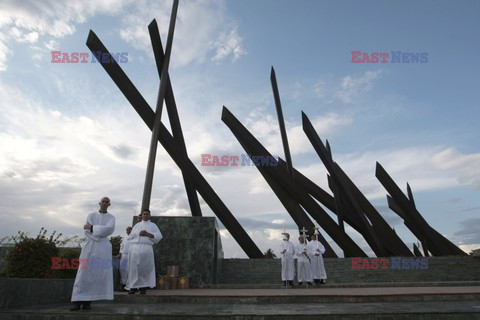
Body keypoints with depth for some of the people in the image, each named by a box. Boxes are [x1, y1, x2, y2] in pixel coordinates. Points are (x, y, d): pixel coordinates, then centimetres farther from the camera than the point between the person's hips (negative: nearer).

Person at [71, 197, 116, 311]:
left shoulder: (111, 218, 9)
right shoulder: (91, 215, 11)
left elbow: (110, 229, -12)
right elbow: (87, 232, 1)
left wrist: (92, 227, -12)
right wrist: (101, 233, -12)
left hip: (103, 247, 0)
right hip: (90, 246, 1)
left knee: (96, 274, -6)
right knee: (84, 273, -6)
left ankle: (87, 301, 1)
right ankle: (77, 302, -4)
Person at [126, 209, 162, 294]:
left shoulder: (153, 225, 15)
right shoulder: (137, 225, 23)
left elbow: (159, 236, 4)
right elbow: (130, 237, 16)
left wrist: (148, 234, -8)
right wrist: (138, 234, 0)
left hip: (146, 249, -2)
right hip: (134, 248, 2)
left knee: (145, 268, -6)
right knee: (134, 268, -4)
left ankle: (143, 287, -1)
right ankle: (133, 287, 3)